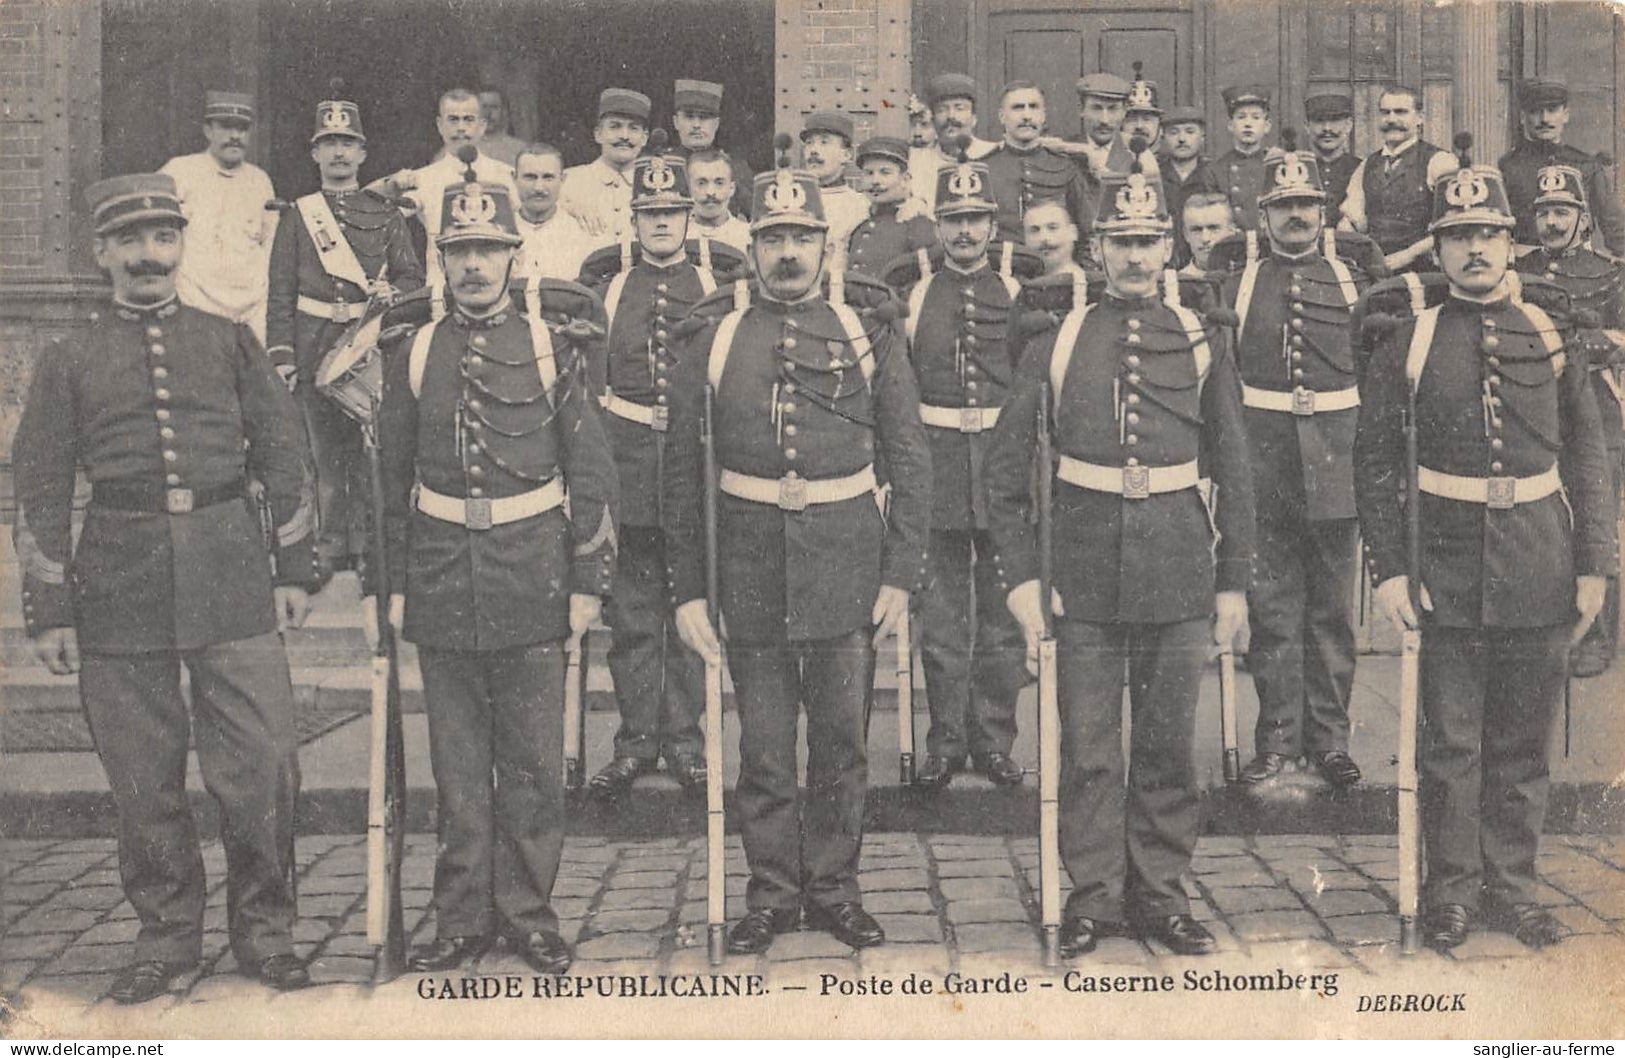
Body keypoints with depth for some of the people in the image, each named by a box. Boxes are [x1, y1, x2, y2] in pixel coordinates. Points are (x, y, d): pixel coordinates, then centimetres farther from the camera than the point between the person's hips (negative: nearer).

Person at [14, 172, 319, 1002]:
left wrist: (293, 568, 6)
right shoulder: (69, 362, 7)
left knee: (263, 761, -2)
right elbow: (41, 491, 7)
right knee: (144, 777, 7)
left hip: (230, 571, 0)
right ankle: (166, 933, 24)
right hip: (120, 581, 0)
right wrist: (49, 609, 2)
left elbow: (284, 455, 11)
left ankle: (263, 929, 15)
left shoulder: (230, 343, 9)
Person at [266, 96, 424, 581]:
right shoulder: (297, 216, 11)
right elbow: (281, 292, 8)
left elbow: (414, 277, 9)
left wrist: (390, 292, -14)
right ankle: (331, 545, 10)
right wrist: (281, 355, -1)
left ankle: (368, 543, 5)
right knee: (324, 447, 3)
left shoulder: (386, 215, 12)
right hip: (315, 345, 1)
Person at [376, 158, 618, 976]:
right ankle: (462, 917, 20)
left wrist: (588, 582, -1)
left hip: (532, 579, -1)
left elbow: (592, 473, 2)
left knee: (533, 762, 5)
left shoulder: (551, 348, 2)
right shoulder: (413, 356, 6)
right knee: (457, 762, 9)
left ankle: (527, 911, 19)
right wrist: (393, 581, 7)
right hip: (442, 585, 2)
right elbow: (392, 480, 10)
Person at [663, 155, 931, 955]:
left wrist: (900, 575, -3)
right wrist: (687, 589, 1)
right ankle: (771, 892, 23)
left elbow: (909, 462, 4)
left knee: (841, 741, 9)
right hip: (751, 567, 0)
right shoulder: (714, 337, 3)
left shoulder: (868, 333, 3)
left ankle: (833, 888, 25)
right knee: (763, 748, 8)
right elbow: (682, 473, 4)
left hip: (846, 562, 0)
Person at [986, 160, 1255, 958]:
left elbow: (1232, 473, 8)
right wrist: (1020, 576, -2)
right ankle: (1093, 895, 19)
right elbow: (1005, 471, 3)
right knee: (1088, 749, 5)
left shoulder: (1203, 344, 6)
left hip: (1178, 572, 1)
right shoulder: (1055, 345, 2)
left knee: (1168, 743, 10)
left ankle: (1160, 893, 24)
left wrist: (1234, 582, 5)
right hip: (1085, 576, -1)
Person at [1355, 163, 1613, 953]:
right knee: (1451, 740, 4)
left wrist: (1593, 565, 2)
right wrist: (1388, 568, -6)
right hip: (1449, 564, -2)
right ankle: (1452, 889, 17)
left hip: (1539, 567, 2)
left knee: (1523, 740, 10)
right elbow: (1375, 462, 0)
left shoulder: (1550, 334, 5)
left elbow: (1588, 456, 7)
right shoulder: (1408, 342, 0)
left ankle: (1511, 884, 23)